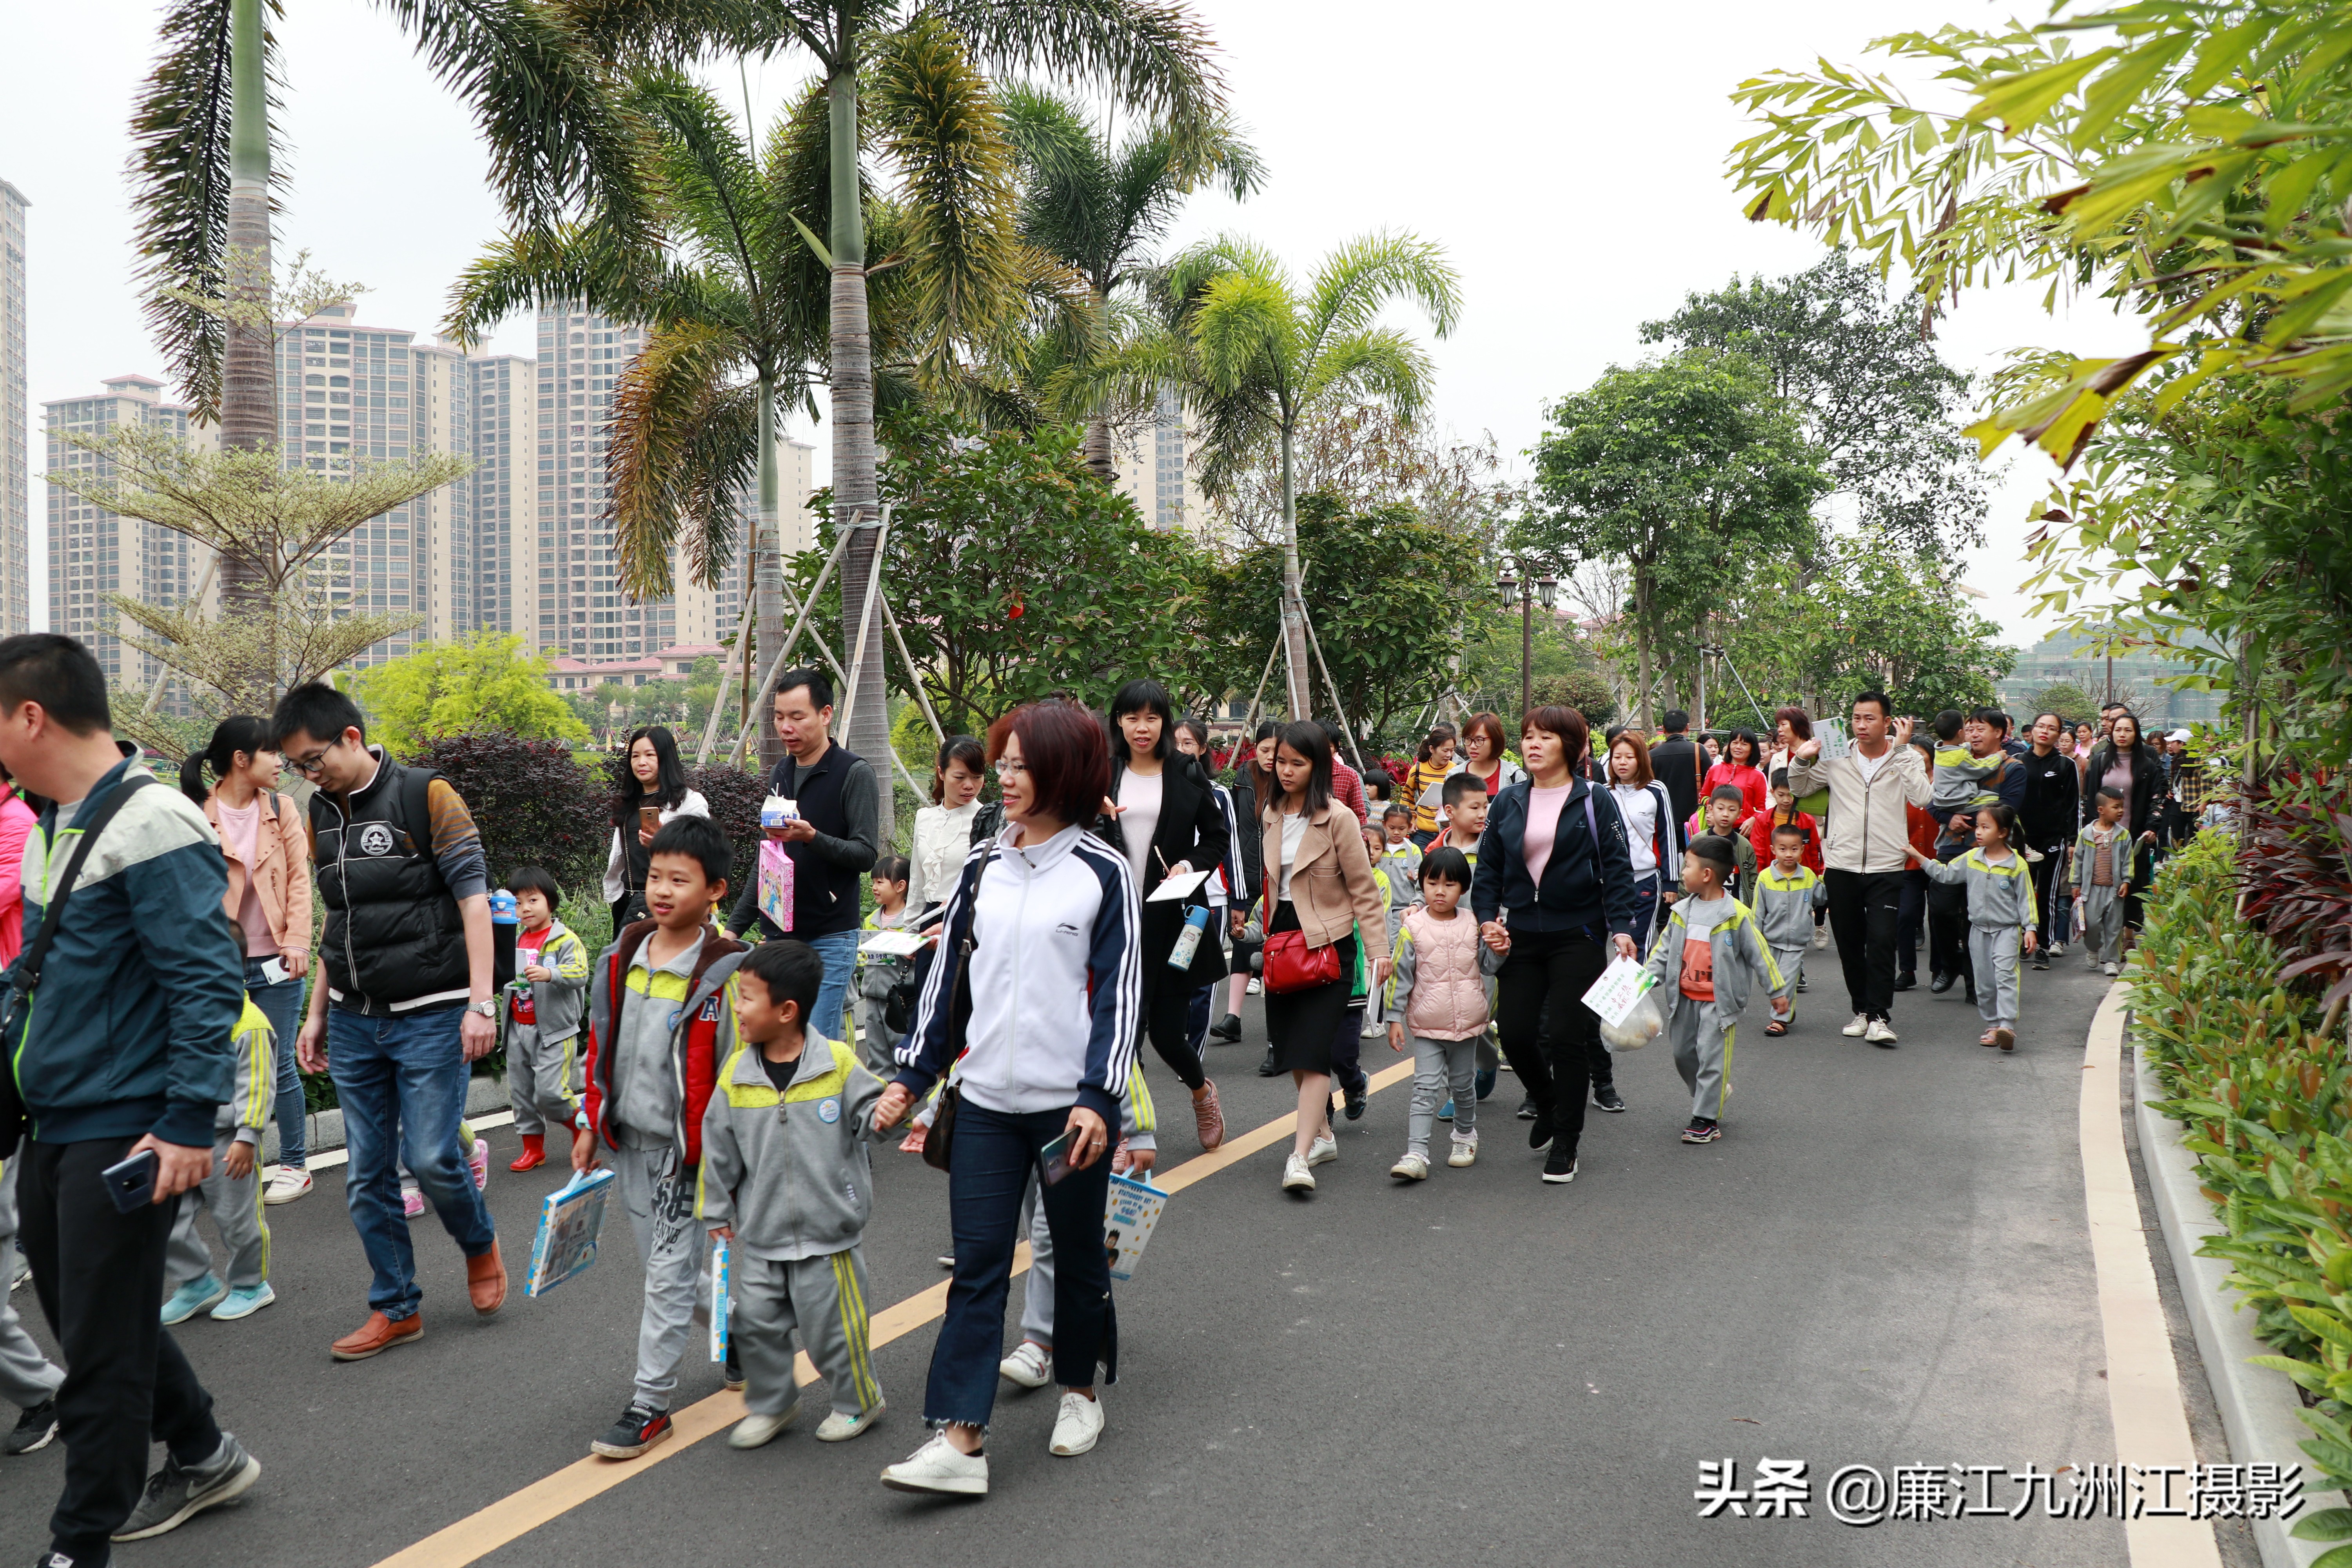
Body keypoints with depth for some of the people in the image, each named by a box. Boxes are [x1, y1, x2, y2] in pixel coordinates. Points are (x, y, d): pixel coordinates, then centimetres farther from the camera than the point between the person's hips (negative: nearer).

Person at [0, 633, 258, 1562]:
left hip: (126, 1134, -9)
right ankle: (202, 1457, 37)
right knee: (79, 1311, 20)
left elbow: (207, 981, -21)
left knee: (101, 1345, 2)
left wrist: (190, 1122, -23)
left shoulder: (152, 826, -18)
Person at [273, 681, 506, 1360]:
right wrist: (318, 1013, 17)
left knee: (431, 1158, -8)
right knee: (367, 1176, 7)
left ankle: (480, 1246, 22)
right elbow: (336, 922, 19)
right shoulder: (322, 812, 11)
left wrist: (481, 1002, -17)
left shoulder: (426, 795, -8)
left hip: (430, 1015, -6)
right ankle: (395, 1309, 20)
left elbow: (473, 896, -11)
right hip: (354, 1022, 6)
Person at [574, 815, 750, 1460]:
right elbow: (600, 1046, 13)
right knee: (668, 1267, 17)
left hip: (686, 1149, -6)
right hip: (627, 1142, 7)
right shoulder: (621, 958, 3)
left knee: (670, 1276, 1)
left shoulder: (724, 976, -16)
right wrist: (590, 1126, 14)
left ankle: (650, 1406, 13)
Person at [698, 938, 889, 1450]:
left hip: (828, 1232, -3)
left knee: (831, 1323, 7)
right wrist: (717, 1212, 11)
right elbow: (719, 1149, 6)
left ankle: (859, 1402, 31)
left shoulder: (838, 1063, -12)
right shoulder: (735, 1073, -3)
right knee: (754, 1322, 9)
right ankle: (772, 1404, 34)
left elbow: (870, 1113, -3)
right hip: (759, 1233, 3)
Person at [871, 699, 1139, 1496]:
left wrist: (1098, 1098, -14)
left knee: (1078, 1254, 13)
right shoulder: (982, 868, 7)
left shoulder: (1104, 872, -5)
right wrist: (912, 1076, 9)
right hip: (985, 1101, 3)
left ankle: (1080, 1391, 34)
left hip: (1069, 1102, -3)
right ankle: (959, 1441, 4)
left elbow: (1119, 990, -7)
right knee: (977, 1266, 1)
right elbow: (949, 976, 11)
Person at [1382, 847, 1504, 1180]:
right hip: (1427, 1027, -3)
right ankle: (1416, 1155, -11)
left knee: (1463, 1085, 17)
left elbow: (1486, 967, 10)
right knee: (1425, 1089, -8)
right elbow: (1400, 975, -5)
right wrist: (1395, 1018, -6)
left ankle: (1466, 1136, 38)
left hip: (1468, 1023, 3)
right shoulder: (1413, 928, -7)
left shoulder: (1473, 925, 1)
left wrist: (1499, 952, -11)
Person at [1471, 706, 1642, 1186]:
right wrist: (1487, 918, -1)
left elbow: (1617, 870, -4)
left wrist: (1621, 927, -14)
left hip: (1578, 935, -4)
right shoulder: (1508, 803, 9)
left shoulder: (1595, 802, -2)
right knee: (1514, 1033, 0)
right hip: (1521, 935, 4)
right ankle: (1548, 1105, 32)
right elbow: (1488, 868, 12)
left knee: (1568, 1036, -2)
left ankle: (1565, 1143, 14)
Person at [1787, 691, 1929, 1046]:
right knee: (1849, 943, 10)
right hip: (1842, 866, 3)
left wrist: (1901, 749, -17)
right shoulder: (1837, 758, 5)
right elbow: (1800, 789, 15)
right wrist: (1802, 759, -4)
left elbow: (1922, 798, -17)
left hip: (1887, 869, -3)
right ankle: (1862, 1010, 24)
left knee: (1882, 940, -12)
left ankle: (1879, 1017, -4)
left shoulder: (1905, 758, 0)